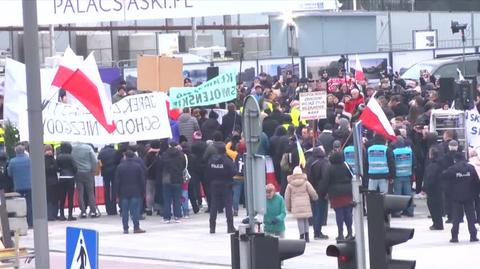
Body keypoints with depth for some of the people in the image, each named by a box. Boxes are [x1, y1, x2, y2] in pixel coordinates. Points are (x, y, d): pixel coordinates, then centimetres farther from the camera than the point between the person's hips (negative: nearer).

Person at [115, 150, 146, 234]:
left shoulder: (120, 167, -1)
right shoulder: (138, 166, -2)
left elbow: (117, 181, 1)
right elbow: (142, 180, 0)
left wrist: (118, 192, 7)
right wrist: (143, 192, 6)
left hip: (123, 192, 1)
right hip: (135, 192, -1)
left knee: (125, 211, 4)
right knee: (135, 210, 0)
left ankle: (125, 228, 3)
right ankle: (136, 227, -3)